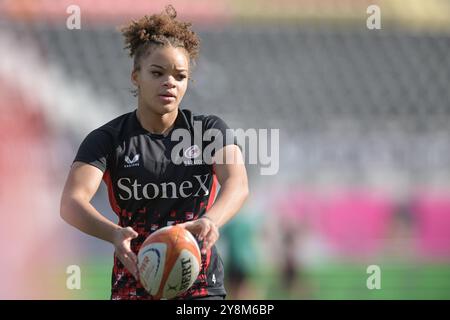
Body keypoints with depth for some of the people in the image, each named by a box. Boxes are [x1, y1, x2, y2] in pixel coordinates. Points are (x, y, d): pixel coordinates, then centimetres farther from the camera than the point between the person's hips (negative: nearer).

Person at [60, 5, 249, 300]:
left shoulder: (209, 130, 3)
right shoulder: (108, 139, -2)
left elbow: (237, 183, -16)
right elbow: (72, 202, -17)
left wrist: (210, 221, -39)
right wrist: (115, 234, -39)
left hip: (201, 287, 1)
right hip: (133, 288, -1)